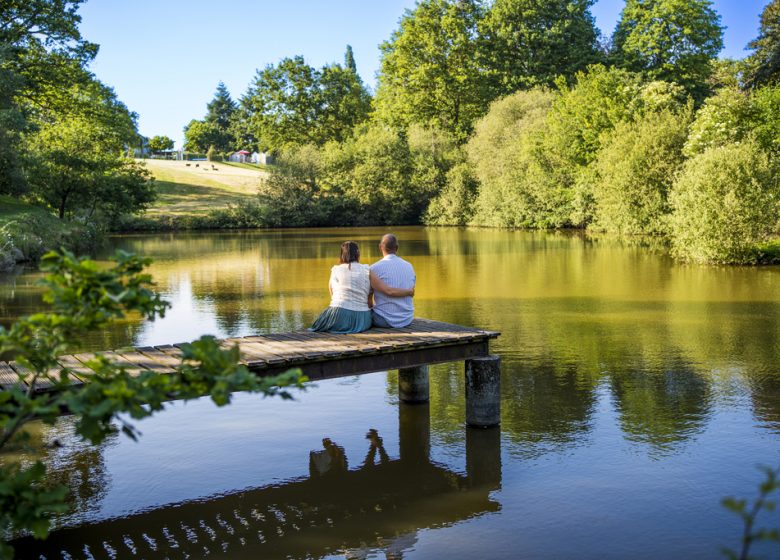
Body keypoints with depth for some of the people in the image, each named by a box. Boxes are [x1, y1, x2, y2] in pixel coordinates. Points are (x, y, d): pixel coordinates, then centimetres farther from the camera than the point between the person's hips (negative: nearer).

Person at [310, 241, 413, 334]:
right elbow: (388, 291, -4)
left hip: (339, 318, -1)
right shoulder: (366, 271, 2)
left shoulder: (335, 270, 7)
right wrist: (409, 292, 12)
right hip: (361, 321, 1)